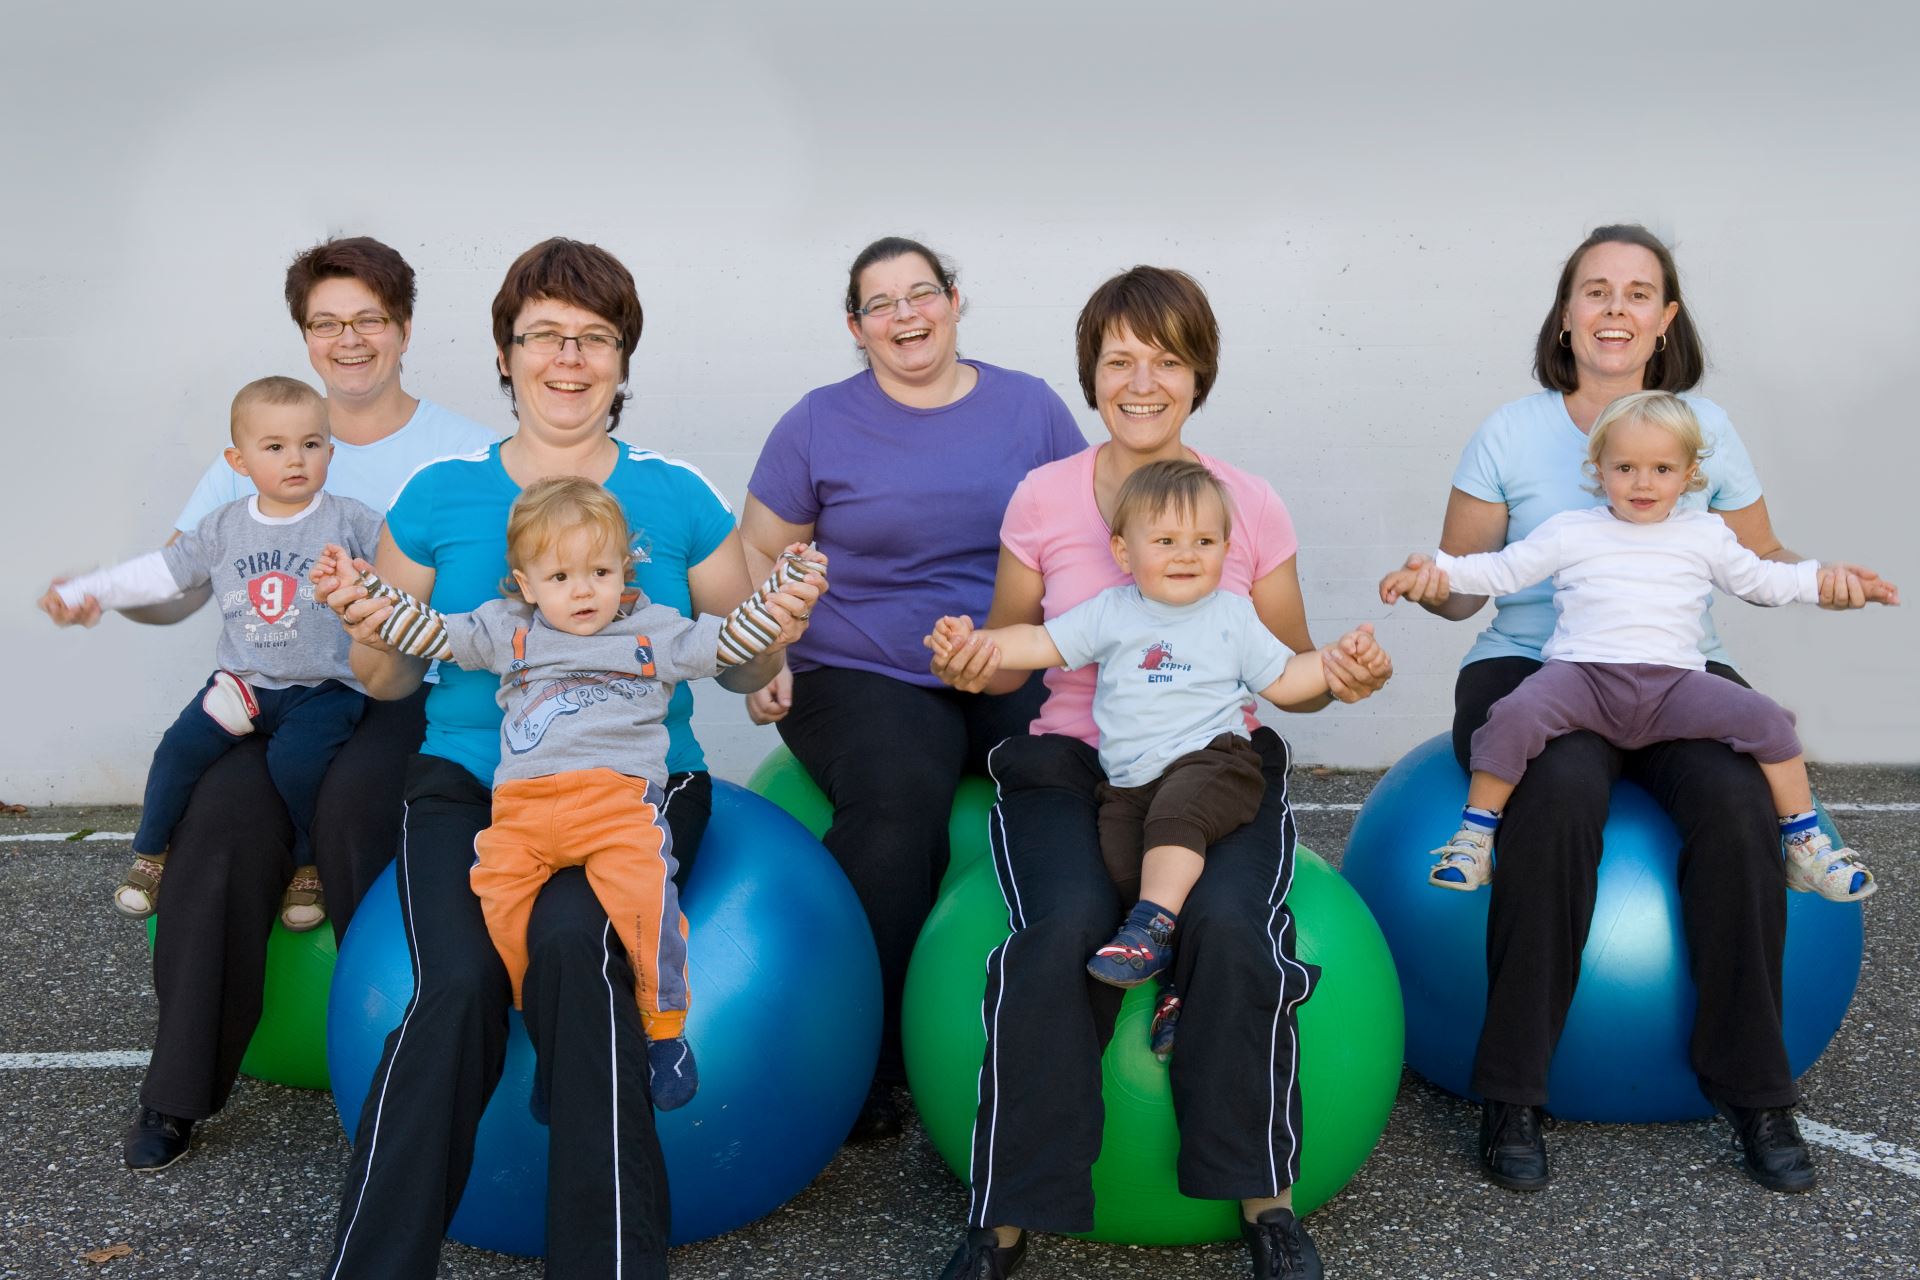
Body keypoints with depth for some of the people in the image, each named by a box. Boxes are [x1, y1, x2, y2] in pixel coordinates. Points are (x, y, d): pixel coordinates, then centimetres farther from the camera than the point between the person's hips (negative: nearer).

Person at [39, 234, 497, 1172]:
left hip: (412, 692, -2)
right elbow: (176, 583, 8)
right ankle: (181, 1087, -14)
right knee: (226, 811, -26)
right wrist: (98, 592, -13)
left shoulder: (465, 452, 5)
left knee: (350, 801, -32)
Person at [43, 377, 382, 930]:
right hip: (242, 680, 4)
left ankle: (312, 865, -4)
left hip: (323, 688, -4)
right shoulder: (224, 529, 8)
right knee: (180, 748, -12)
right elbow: (160, 572, 14)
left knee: (295, 758, -28)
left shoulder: (351, 522, -2)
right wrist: (81, 591, 12)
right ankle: (149, 855, 12)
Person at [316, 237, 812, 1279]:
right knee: (459, 982, -27)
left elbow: (739, 669, 12)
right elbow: (392, 678, 14)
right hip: (471, 778, 1)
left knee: (570, 945, -32)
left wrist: (776, 635, -10)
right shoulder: (442, 495, 9)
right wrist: (369, 633, -8)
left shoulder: (676, 497, 8)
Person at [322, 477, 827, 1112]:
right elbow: (430, 631, 27)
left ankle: (663, 1027, -15)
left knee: (639, 887, -32)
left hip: (617, 792, -2)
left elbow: (731, 641, 20)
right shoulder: (505, 631, 24)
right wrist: (363, 586, 22)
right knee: (500, 892, -25)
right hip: (522, 801, 3)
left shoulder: (654, 631, 20)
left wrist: (782, 585, 11)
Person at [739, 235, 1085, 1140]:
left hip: (1020, 674, 2)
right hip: (864, 678, -1)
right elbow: (759, 557, 12)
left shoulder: (1030, 407, 12)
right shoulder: (820, 423, 9)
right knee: (900, 798, -34)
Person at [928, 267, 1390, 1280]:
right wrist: (972, 663, -13)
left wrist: (1335, 675, -12)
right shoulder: (1043, 498, 3)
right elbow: (1010, 657, 10)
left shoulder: (1251, 507, 4)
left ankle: (1261, 1194, -9)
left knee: (1228, 923, -30)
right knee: (1068, 929, -30)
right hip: (1070, 763, 0)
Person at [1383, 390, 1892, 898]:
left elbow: (1761, 579, 31)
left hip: (1674, 681, 2)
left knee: (1766, 719, -19)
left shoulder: (1706, 535, 19)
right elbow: (1501, 570, 15)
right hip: (1582, 675, -2)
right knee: (1515, 714, -33)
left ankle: (1805, 843, 1)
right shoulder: (1569, 532, 13)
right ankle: (1475, 833, -16)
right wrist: (1432, 569, 5)